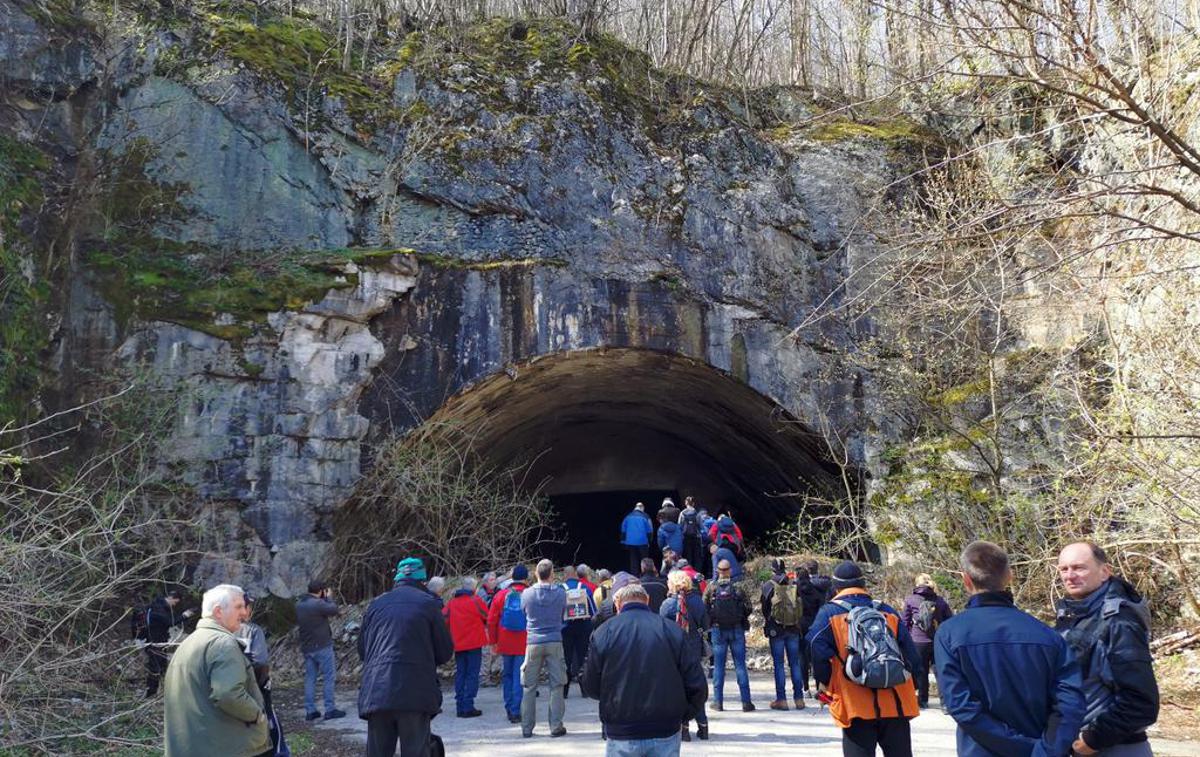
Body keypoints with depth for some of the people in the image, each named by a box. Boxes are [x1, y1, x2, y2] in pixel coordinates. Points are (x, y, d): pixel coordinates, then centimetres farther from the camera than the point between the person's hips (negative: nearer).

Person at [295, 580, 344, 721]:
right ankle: (330, 709, 0)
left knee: (310, 678, 11)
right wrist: (328, 597, 3)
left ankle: (310, 711, 12)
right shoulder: (318, 603, -19)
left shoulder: (299, 605, 9)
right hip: (322, 646, -8)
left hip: (307, 647, 8)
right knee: (329, 677, 0)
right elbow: (334, 609, -14)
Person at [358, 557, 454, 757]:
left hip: (376, 693, 4)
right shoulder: (428, 603, 3)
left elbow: (362, 650, 20)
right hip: (416, 693, -3)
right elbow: (445, 652, 7)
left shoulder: (376, 604, 14)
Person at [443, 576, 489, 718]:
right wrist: (484, 626, 21)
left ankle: (460, 707, 12)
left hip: (458, 644, 5)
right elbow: (487, 617, -1)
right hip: (474, 642, -4)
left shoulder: (451, 602, 3)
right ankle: (468, 707, -6)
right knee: (472, 674, 0)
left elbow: (444, 619, 0)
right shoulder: (475, 600, -9)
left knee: (460, 674, 12)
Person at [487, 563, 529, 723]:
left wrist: (493, 641, 11)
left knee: (506, 675, 16)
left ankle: (509, 709, 22)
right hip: (524, 644, -3)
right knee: (519, 676, 1)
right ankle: (516, 712, -1)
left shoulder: (501, 595, 0)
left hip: (505, 643, 3)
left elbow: (491, 620, 3)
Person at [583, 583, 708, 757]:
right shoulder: (672, 630, -4)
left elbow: (591, 687, 0)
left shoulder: (604, 633, -5)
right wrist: (680, 716, 11)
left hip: (622, 736, -1)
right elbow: (697, 686, -5)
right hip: (665, 734, 1)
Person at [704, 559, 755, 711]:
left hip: (718, 630, 0)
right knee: (740, 665, 5)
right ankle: (746, 702, 4)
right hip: (737, 630, 0)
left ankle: (718, 701, 8)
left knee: (718, 666, 7)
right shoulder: (737, 587, -6)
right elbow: (748, 609, -4)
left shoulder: (711, 587, -5)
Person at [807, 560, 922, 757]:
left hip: (857, 707, -3)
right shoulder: (888, 613, 8)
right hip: (896, 705, 3)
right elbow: (911, 656, 7)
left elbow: (819, 652, -14)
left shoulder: (828, 614, -2)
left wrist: (824, 682, 2)